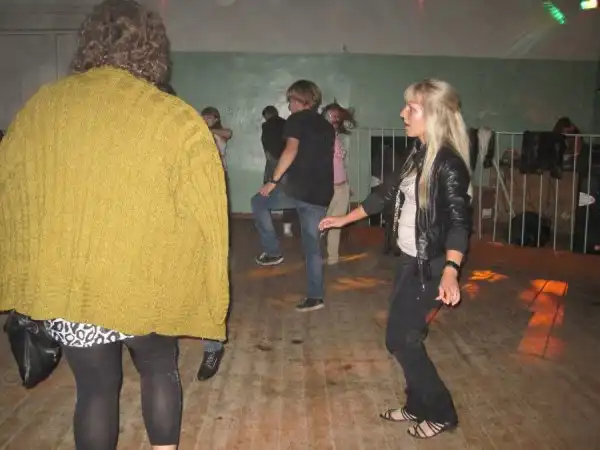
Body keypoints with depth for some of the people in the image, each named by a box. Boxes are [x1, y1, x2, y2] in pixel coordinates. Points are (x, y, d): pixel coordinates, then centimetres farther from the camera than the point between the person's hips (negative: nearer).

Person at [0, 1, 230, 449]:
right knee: (160, 368, 23)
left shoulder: (44, 105, -2)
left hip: (63, 283, 2)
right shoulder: (179, 121, -13)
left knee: (96, 386, 18)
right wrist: (210, 311, -2)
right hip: (147, 284, -2)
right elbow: (205, 216, -12)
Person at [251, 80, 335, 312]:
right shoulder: (327, 126, 20)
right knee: (313, 246, 12)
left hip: (298, 187, -6)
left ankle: (273, 251, 12)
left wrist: (273, 180, -14)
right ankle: (315, 296, 12)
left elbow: (291, 150, -16)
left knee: (258, 202, 18)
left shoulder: (296, 119, -1)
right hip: (321, 194, 7)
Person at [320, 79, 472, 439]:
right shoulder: (419, 156, 7)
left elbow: (459, 220, -28)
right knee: (406, 338, 14)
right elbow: (388, 196, 17)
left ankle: (442, 414, 17)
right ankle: (419, 406, 31)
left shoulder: (448, 163, -19)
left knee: (401, 339, -1)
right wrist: (344, 219, 23)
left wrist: (450, 271, -43)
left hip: (429, 266, -8)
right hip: (410, 260, 8)